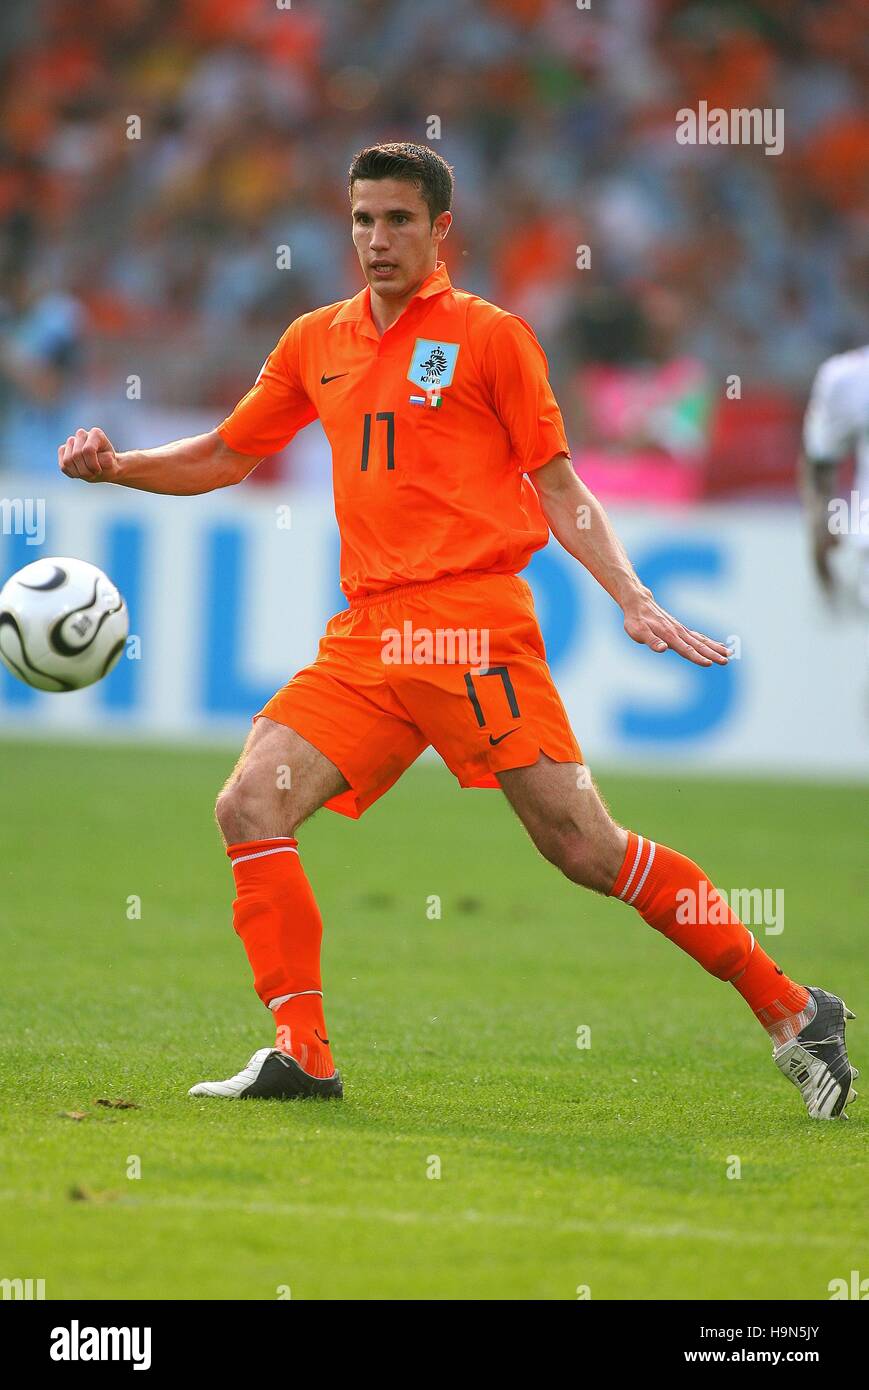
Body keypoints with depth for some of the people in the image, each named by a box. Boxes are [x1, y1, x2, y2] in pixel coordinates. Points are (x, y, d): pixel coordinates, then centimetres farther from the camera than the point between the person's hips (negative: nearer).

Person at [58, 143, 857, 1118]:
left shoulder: (489, 335, 2)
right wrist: (115, 466, 11)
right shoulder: (316, 343, 16)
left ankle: (790, 1012, -3)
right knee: (250, 805, -9)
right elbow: (224, 456, 27)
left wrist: (633, 600, -8)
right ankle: (300, 1057, -5)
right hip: (365, 636, 6)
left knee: (580, 844, -12)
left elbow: (557, 488, 3)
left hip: (471, 620, -6)